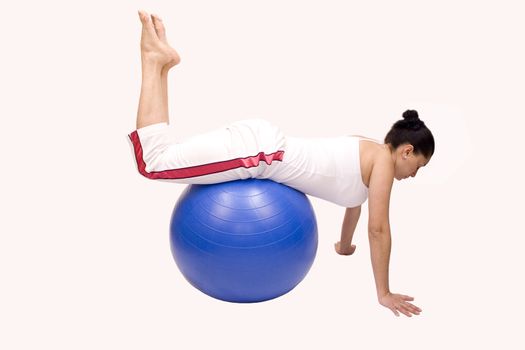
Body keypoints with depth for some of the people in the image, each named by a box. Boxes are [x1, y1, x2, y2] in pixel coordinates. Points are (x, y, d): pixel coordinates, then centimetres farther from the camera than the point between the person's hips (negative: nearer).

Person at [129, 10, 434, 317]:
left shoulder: (367, 152, 20)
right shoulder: (383, 159, -6)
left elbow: (354, 199, 35)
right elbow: (378, 228, -7)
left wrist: (345, 246, 50)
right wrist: (384, 294, 0)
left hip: (264, 144, 8)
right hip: (260, 150, -8)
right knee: (151, 162, -8)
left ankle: (161, 61, 13)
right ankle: (156, 59, 0)